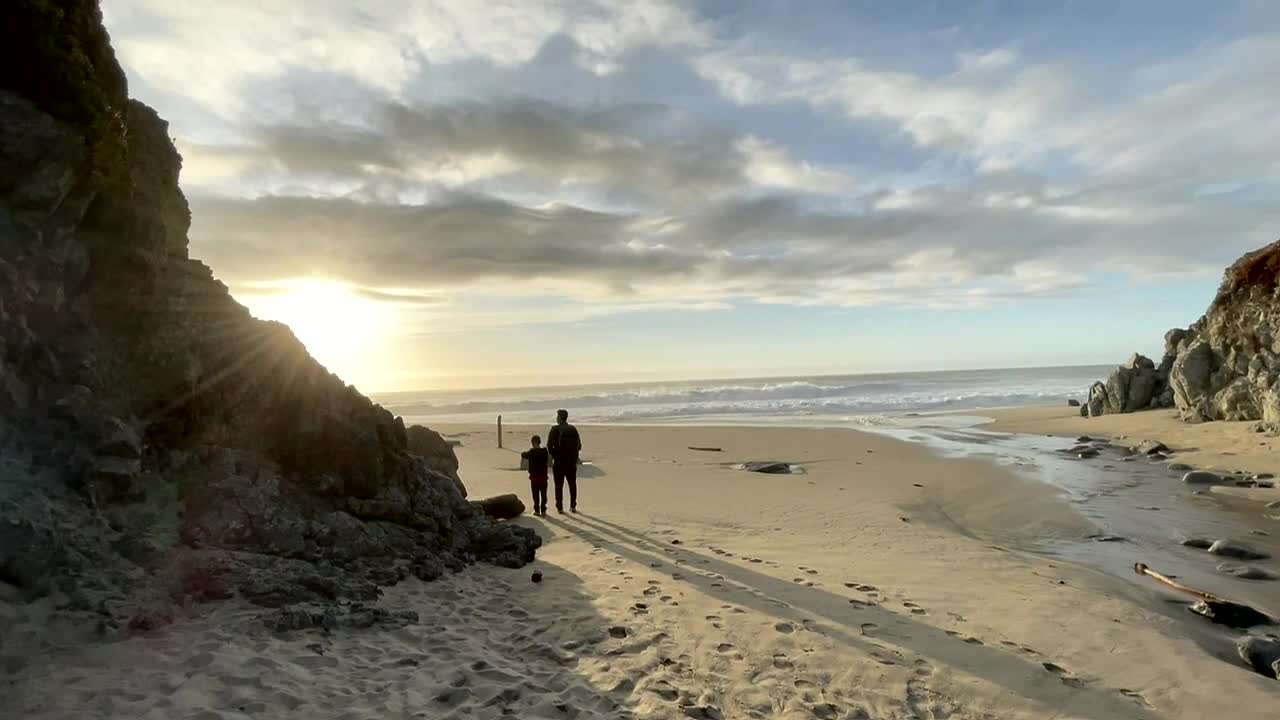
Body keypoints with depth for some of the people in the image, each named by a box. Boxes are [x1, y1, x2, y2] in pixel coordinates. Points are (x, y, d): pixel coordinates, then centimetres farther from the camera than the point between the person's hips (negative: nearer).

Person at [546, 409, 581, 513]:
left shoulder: (555, 429, -9)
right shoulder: (573, 429, 6)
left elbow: (549, 445, -14)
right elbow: (579, 446, 7)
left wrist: (554, 455, 2)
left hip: (559, 461, -4)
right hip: (572, 461, 4)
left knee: (559, 485, 4)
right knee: (572, 484, 13)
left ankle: (559, 507, 5)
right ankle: (573, 506, 14)